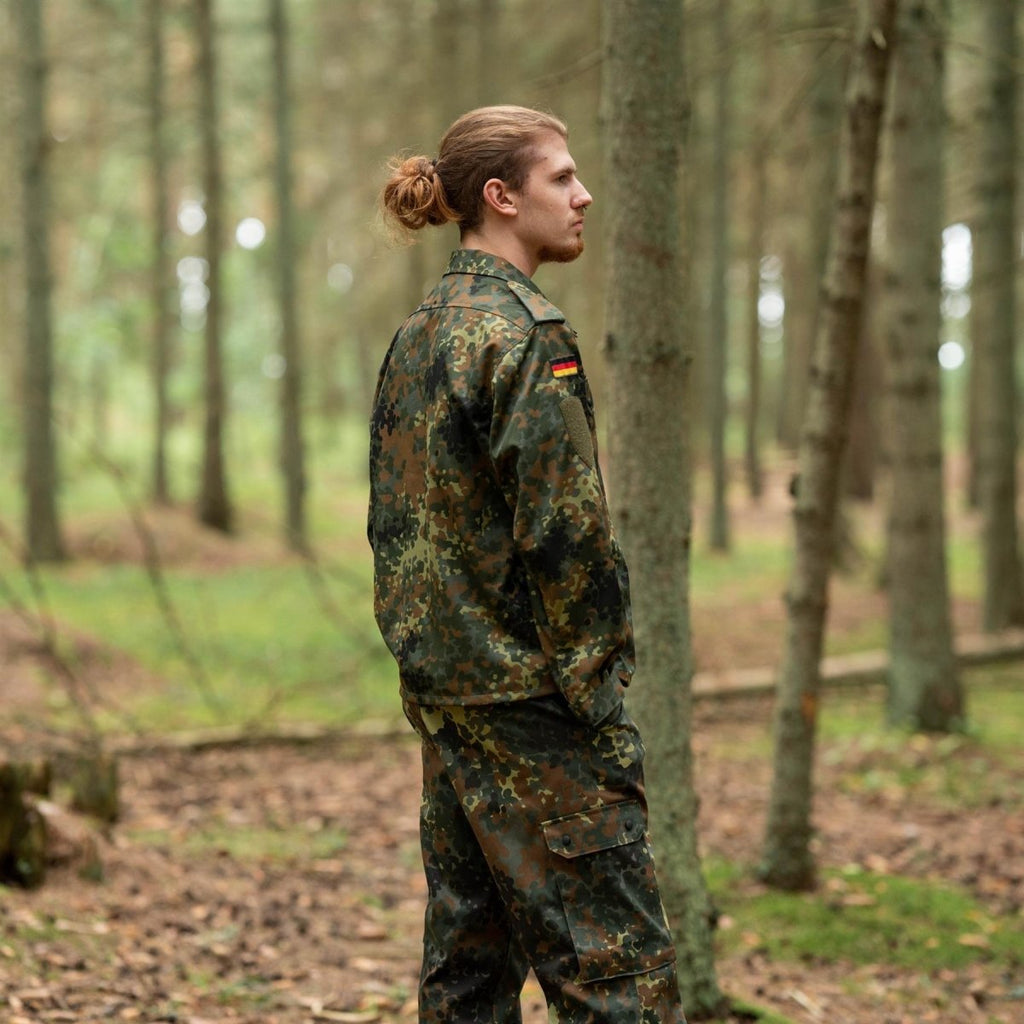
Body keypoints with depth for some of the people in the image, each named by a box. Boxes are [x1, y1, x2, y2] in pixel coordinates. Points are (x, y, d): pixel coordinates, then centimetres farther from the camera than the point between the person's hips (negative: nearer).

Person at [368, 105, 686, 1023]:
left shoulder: (414, 337, 14)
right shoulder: (525, 333, -14)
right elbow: (564, 535, -19)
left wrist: (430, 661, 18)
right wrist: (603, 707, -14)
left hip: (440, 684, 9)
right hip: (527, 696, -9)